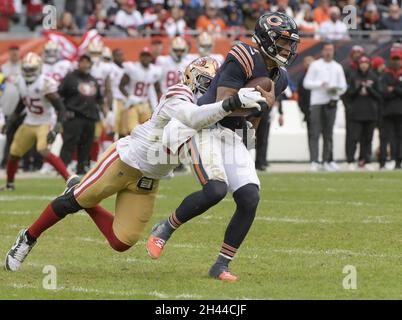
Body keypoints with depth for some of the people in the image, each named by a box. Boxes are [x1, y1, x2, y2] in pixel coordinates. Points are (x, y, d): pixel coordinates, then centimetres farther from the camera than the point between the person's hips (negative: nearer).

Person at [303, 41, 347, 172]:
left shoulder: (338, 67, 16)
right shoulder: (315, 65, 7)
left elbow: (343, 86, 14)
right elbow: (306, 83, 1)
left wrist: (336, 90, -8)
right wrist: (320, 84, -14)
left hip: (331, 102, 3)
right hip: (317, 102, -3)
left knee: (328, 133, 5)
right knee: (315, 133, -9)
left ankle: (327, 161, 8)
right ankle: (314, 162, -14)